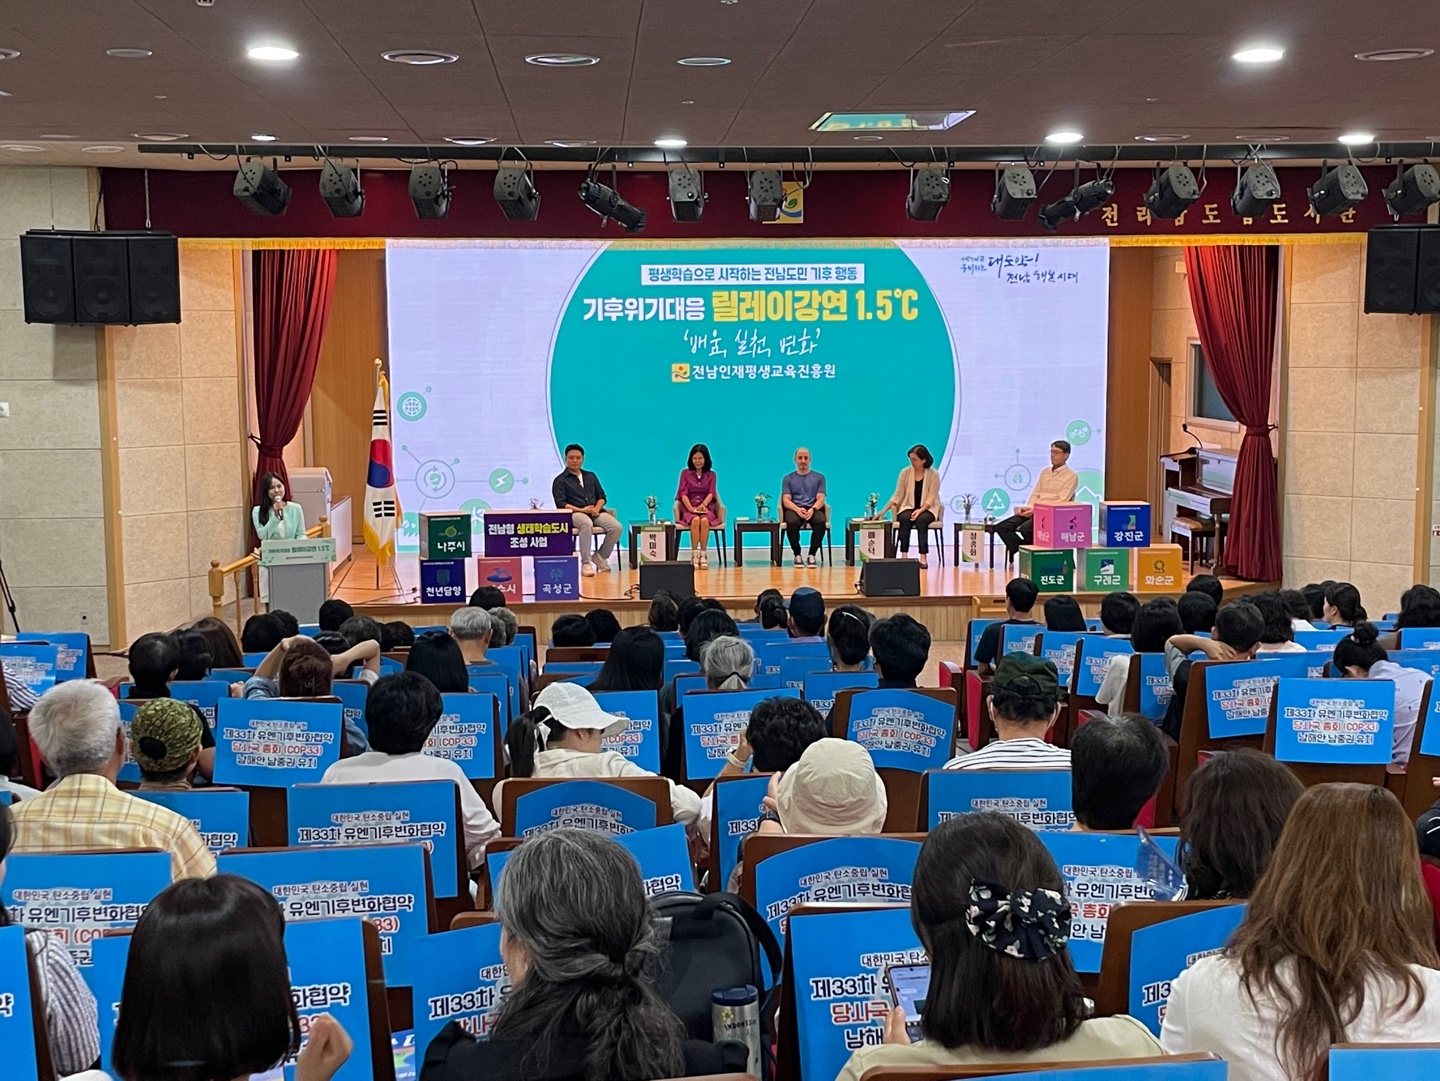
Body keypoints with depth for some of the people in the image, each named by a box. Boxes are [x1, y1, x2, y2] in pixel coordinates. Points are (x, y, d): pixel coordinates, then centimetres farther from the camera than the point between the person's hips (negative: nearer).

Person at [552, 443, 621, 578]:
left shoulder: (591, 476, 24)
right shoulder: (560, 480, 8)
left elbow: (602, 496, 18)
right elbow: (561, 504, -3)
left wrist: (597, 508, -5)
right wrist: (581, 510, -16)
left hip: (595, 512, 5)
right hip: (574, 514, -5)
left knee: (616, 527, -23)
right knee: (587, 524, -41)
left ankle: (600, 557, -2)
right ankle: (586, 563, -34)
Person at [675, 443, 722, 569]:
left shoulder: (711, 474, 14)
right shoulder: (685, 473, 11)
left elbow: (711, 493, 1)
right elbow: (683, 493, 0)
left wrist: (703, 505, -19)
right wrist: (691, 508, -17)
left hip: (706, 508, 1)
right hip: (689, 508, -1)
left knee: (704, 520, -34)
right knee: (695, 520, -35)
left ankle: (704, 555, -32)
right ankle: (694, 555, -34)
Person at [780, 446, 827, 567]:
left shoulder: (819, 477, 14)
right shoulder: (788, 478, 14)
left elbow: (821, 498, 3)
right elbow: (786, 500, 2)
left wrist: (813, 509, -20)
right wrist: (798, 509, -20)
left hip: (813, 509, 0)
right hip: (794, 509, 0)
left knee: (820, 522, -36)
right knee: (792, 522, -38)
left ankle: (812, 554, -22)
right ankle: (797, 555, -19)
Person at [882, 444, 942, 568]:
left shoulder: (933, 475, -6)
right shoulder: (905, 472, 0)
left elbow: (931, 498, -10)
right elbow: (898, 495, -1)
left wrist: (920, 510, -26)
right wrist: (884, 510, -12)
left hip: (927, 509, -2)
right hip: (908, 507, 2)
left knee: (921, 519, -36)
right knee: (905, 519, -33)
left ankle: (923, 556, -36)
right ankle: (904, 555, -35)